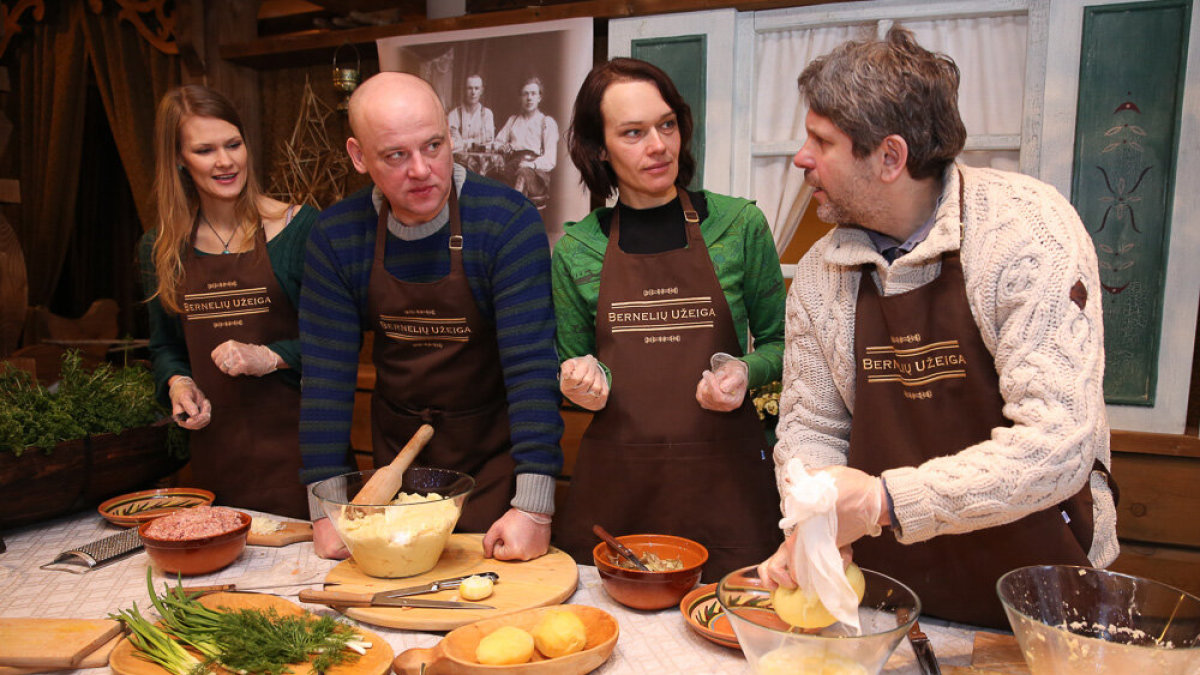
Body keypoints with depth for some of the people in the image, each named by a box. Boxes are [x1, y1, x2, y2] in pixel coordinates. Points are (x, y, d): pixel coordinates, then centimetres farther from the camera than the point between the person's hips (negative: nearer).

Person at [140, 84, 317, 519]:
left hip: (294, 439, -3)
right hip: (213, 446, 4)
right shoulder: (159, 249, 9)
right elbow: (164, 344, 21)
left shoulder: (300, 228, -5)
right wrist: (177, 382, 1)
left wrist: (270, 357, -17)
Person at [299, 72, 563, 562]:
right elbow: (327, 374, -9)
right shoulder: (336, 236, -9)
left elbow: (530, 365, -25)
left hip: (493, 453, -3)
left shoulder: (507, 221, -21)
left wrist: (534, 506, -29)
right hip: (397, 450, 4)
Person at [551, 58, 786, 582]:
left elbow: (779, 342, 9)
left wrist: (745, 372, -11)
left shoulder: (739, 224, 0)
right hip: (614, 482, 1)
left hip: (724, 477, 0)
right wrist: (584, 378, -9)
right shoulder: (575, 249, 3)